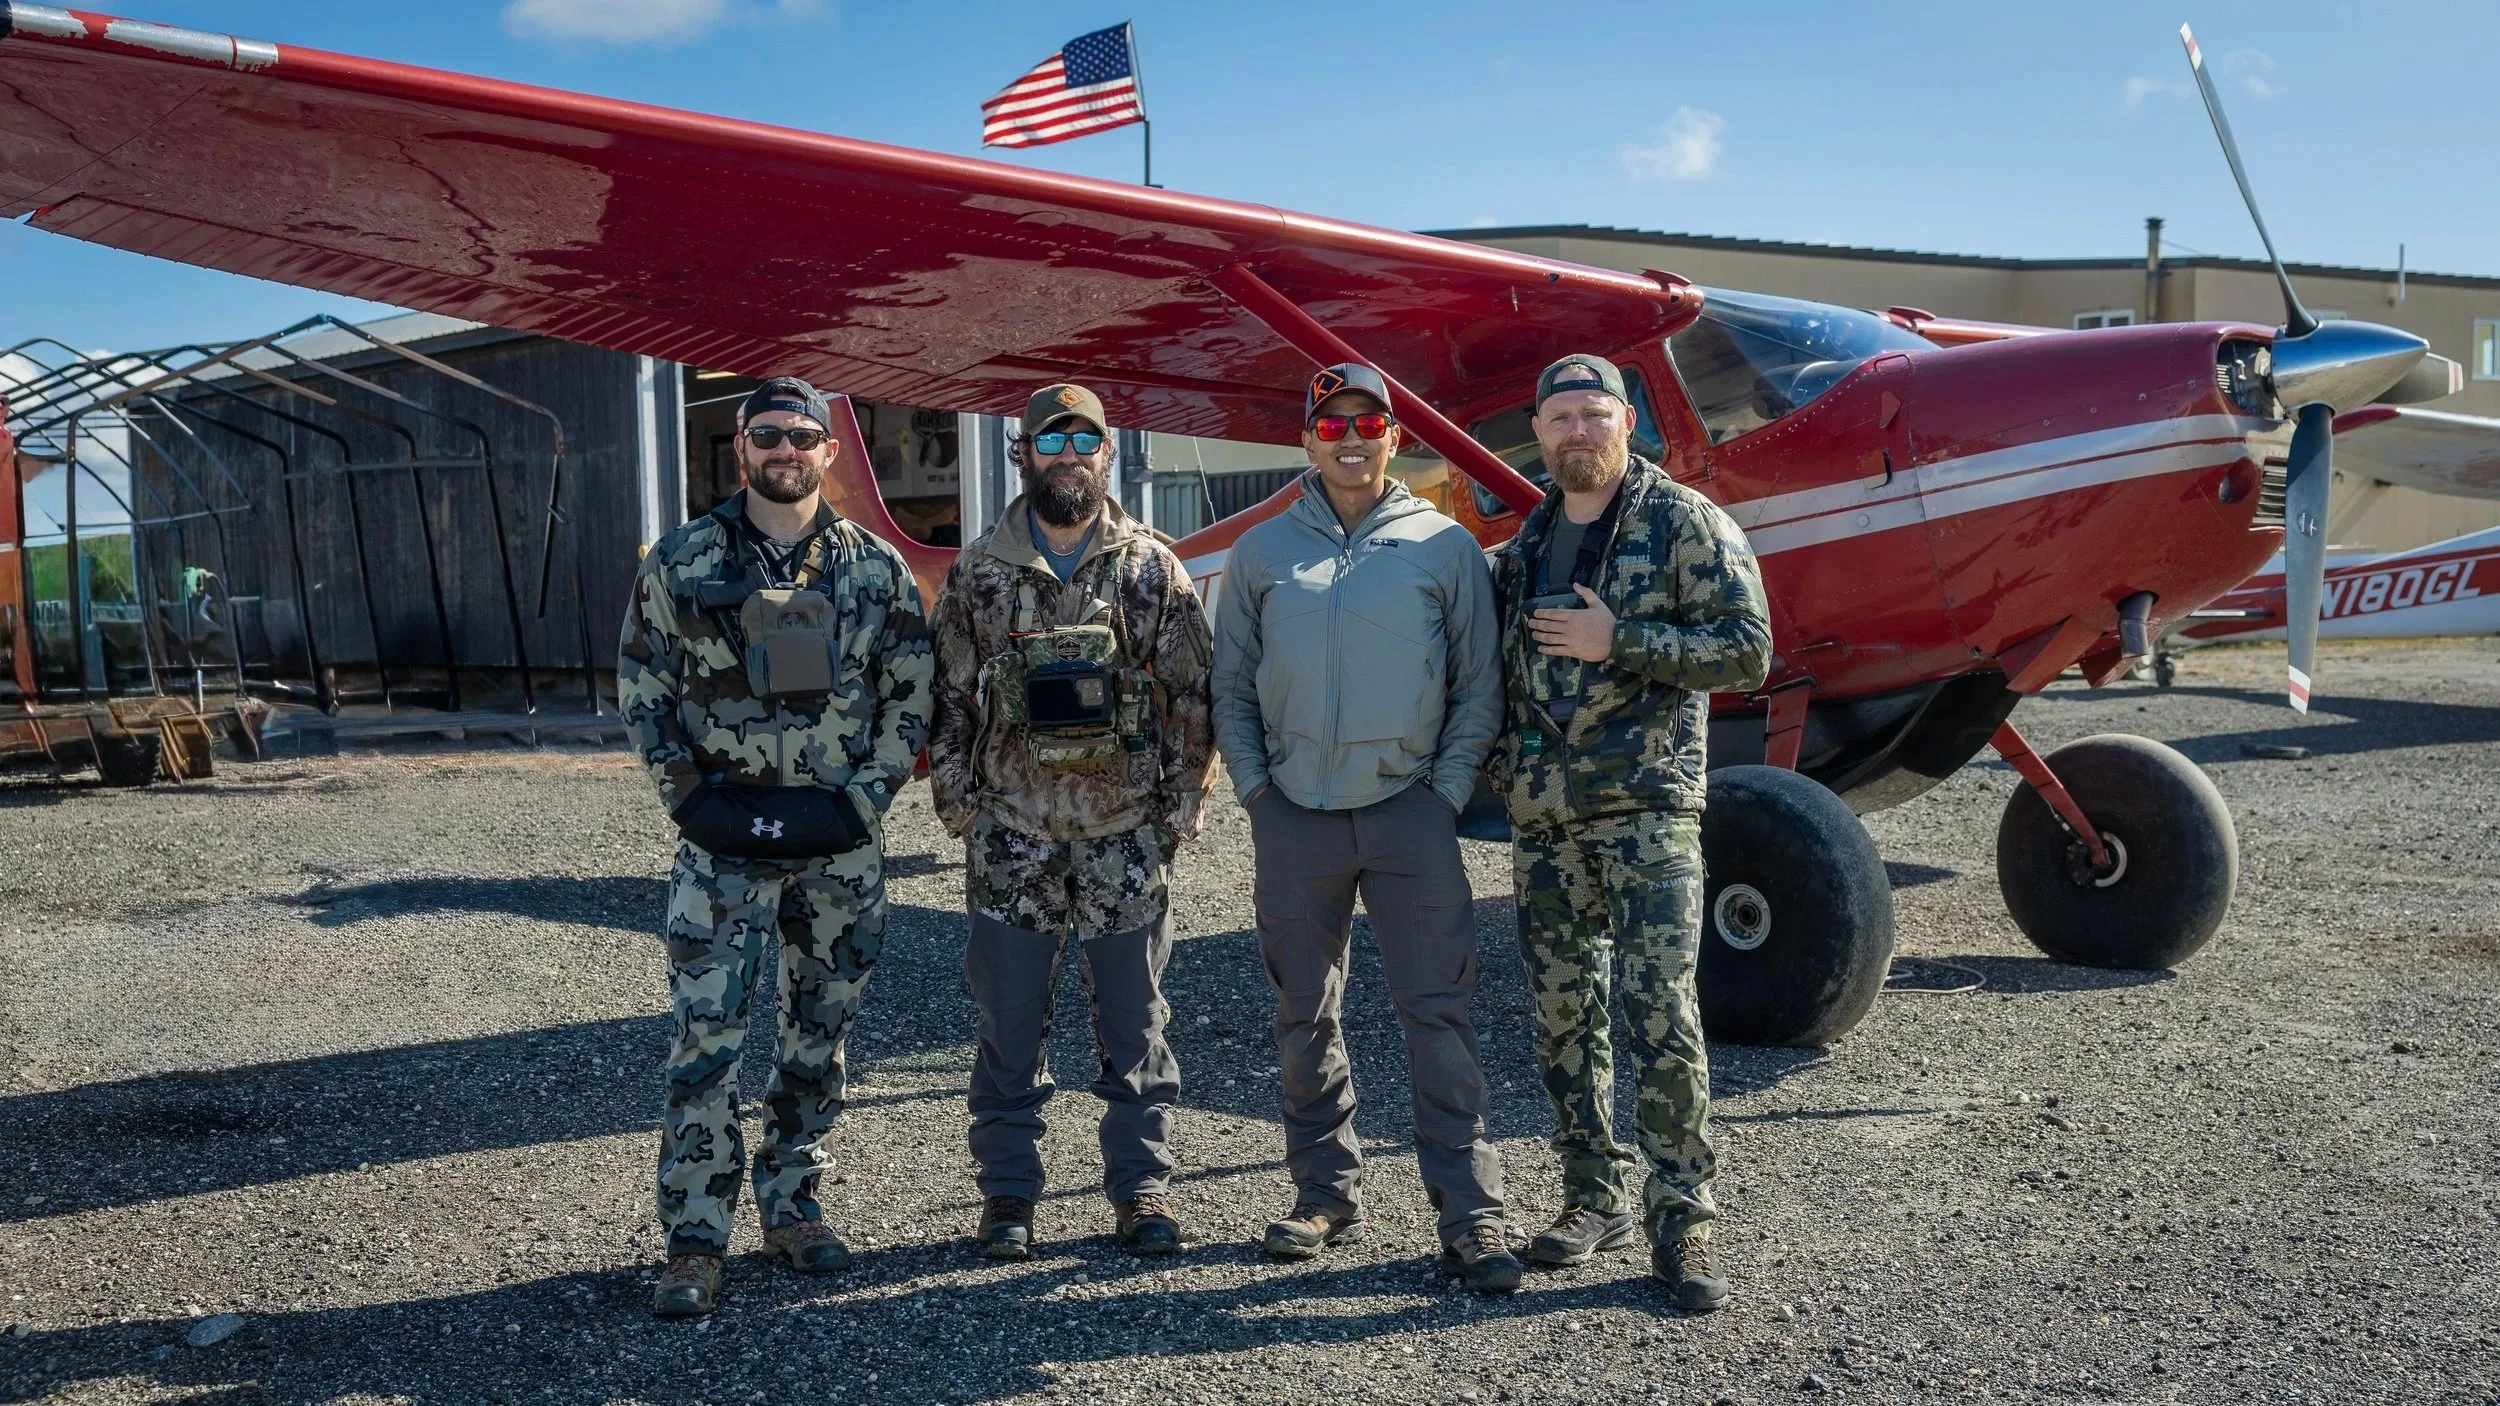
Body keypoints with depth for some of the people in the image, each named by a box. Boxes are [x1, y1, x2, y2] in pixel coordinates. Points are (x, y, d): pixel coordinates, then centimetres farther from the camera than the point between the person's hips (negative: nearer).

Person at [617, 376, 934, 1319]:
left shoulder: (876, 569, 3)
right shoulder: (681, 562, 1)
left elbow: (911, 694, 4)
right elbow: (641, 691, 4)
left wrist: (865, 798, -6)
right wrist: (689, 798, -6)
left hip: (841, 846, 2)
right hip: (723, 839, -2)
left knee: (820, 1035, 11)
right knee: (705, 1038, -3)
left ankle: (791, 1206, 28)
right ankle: (694, 1243, 6)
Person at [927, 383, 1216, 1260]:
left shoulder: (1154, 569, 3)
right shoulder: (977, 573, 4)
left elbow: (1193, 695, 4)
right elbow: (948, 699, 7)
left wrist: (1181, 809, -1)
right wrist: (961, 808, 2)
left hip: (1127, 836, 0)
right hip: (1012, 838, 1)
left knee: (1133, 1020, 8)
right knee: (1010, 1021, 7)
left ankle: (1141, 1186, 21)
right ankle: (1008, 1194, 20)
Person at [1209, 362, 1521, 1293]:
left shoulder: (1444, 547, 3)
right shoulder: (1261, 552, 8)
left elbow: (1480, 686, 4)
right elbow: (1231, 688, 12)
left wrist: (1448, 789, -5)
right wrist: (1254, 787, 1)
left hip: (1408, 811, -2)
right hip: (1294, 818, 2)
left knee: (1438, 1011, -3)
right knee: (1305, 1016, 10)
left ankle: (1470, 1211, 4)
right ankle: (1326, 1193, 25)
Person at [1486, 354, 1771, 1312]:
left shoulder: (1683, 521, -3)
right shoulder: (1527, 541, 15)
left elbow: (1747, 652, -10)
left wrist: (1616, 641, -16)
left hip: (1645, 804, -6)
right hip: (1542, 813, 6)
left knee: (1660, 1014, -9)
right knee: (1562, 1017, 9)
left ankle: (1681, 1222, 2)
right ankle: (1595, 1198, 23)